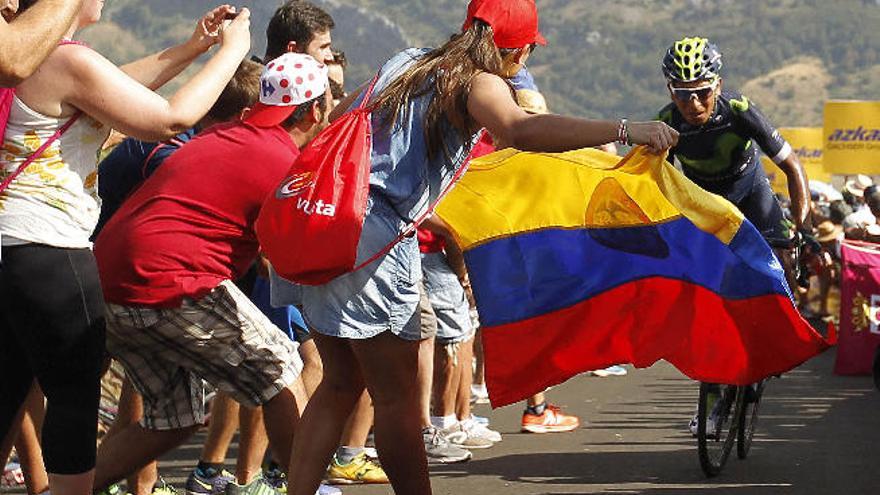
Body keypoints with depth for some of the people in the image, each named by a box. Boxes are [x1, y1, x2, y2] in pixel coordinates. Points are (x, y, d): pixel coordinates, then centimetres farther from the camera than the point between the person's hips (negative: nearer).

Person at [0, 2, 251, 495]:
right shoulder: (71, 61, -18)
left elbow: (115, 87, 22)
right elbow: (172, 118, -12)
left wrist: (191, 49, 22)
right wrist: (232, 50, 0)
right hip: (46, 251, -9)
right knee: (75, 394, 2)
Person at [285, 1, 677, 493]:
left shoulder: (407, 62, 18)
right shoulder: (478, 84, -5)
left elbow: (340, 114, 29)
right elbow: (520, 130, -27)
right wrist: (624, 130, -31)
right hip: (377, 235, -8)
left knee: (341, 382, 16)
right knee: (398, 397, -2)